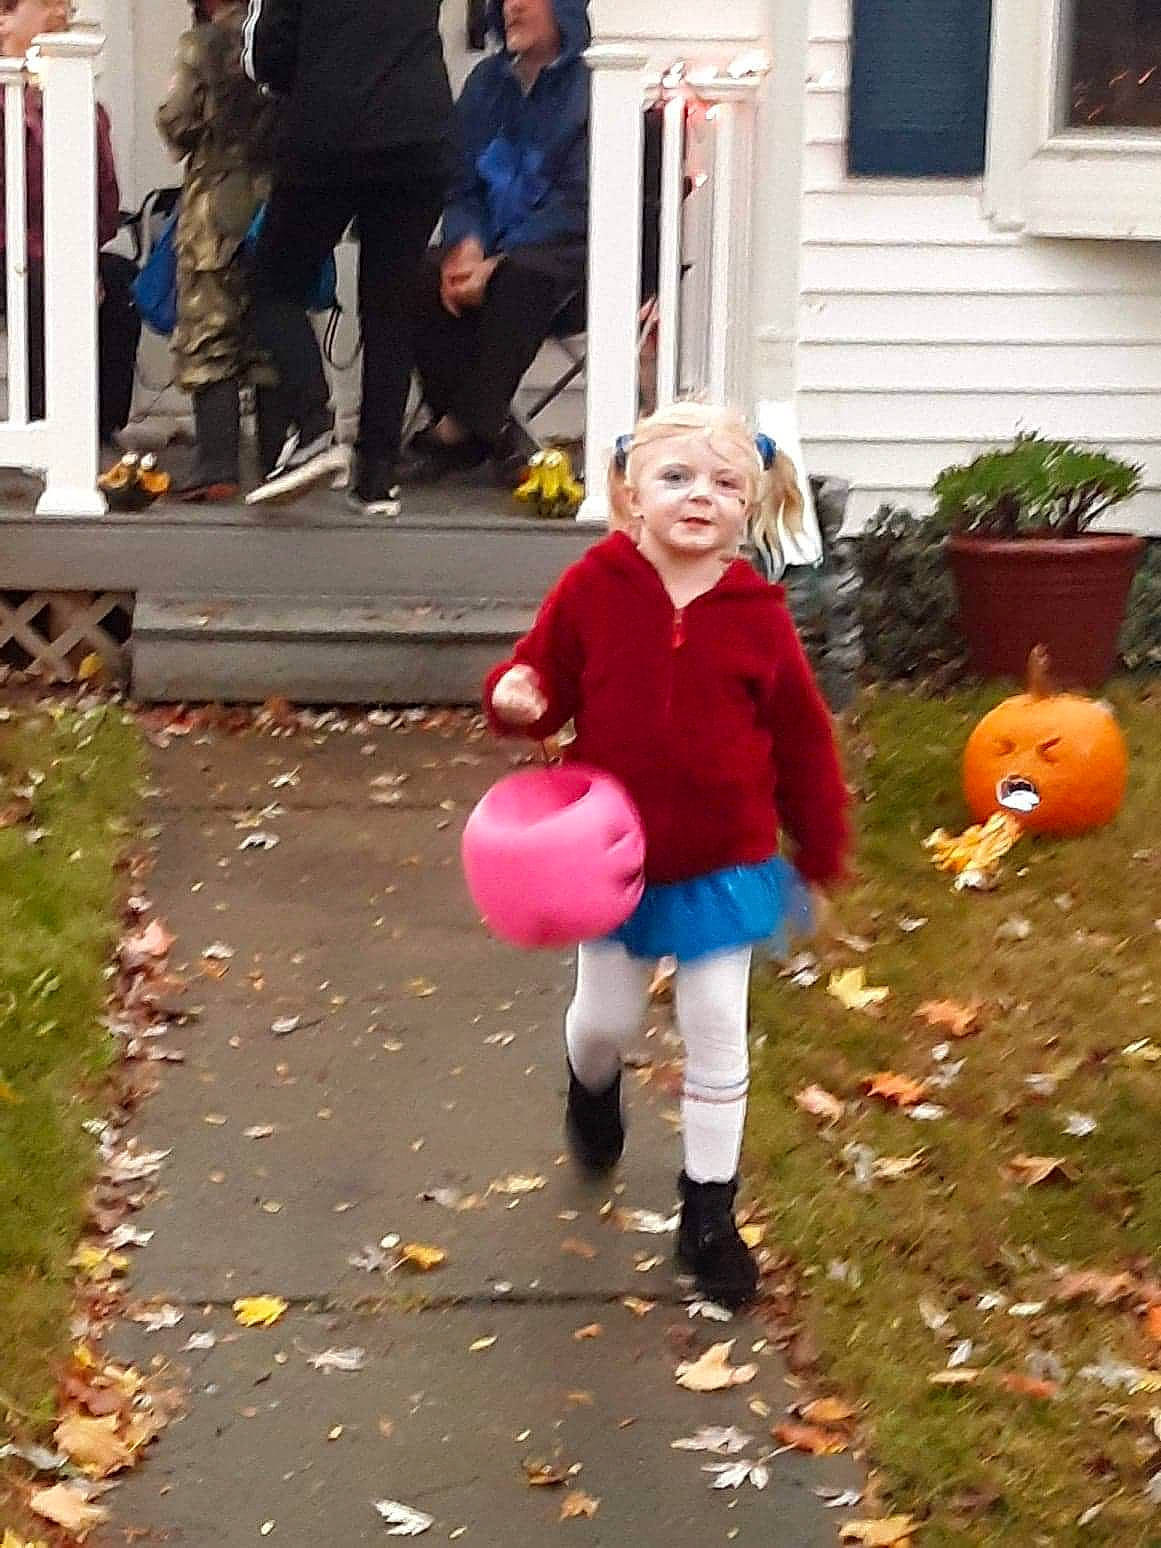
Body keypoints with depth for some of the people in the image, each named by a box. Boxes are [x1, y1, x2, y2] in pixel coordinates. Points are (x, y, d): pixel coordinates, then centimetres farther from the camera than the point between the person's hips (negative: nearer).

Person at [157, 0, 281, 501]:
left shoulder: (202, 45, -6)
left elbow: (178, 125, -7)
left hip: (218, 203, -4)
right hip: (280, 201, 4)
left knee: (209, 336, -1)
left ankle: (217, 467, -10)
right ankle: (278, 463, 12)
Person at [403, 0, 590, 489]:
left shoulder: (589, 84, -6)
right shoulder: (486, 81, 12)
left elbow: (577, 204, -12)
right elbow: (463, 185, 12)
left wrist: (496, 263, -19)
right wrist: (465, 244, -11)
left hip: (564, 248, -5)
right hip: (490, 245, 5)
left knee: (521, 276, -37)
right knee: (419, 277, -24)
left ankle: (455, 429, -27)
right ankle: (495, 433, -20)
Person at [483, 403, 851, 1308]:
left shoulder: (756, 614, -11)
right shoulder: (593, 591, -12)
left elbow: (801, 741, -2)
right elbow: (547, 677, 1)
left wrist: (820, 857, 4)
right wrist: (518, 696, -24)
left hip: (723, 863, 0)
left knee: (717, 1032, 6)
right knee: (606, 1016, 15)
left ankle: (710, 1213, 19)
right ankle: (593, 1085, 52)